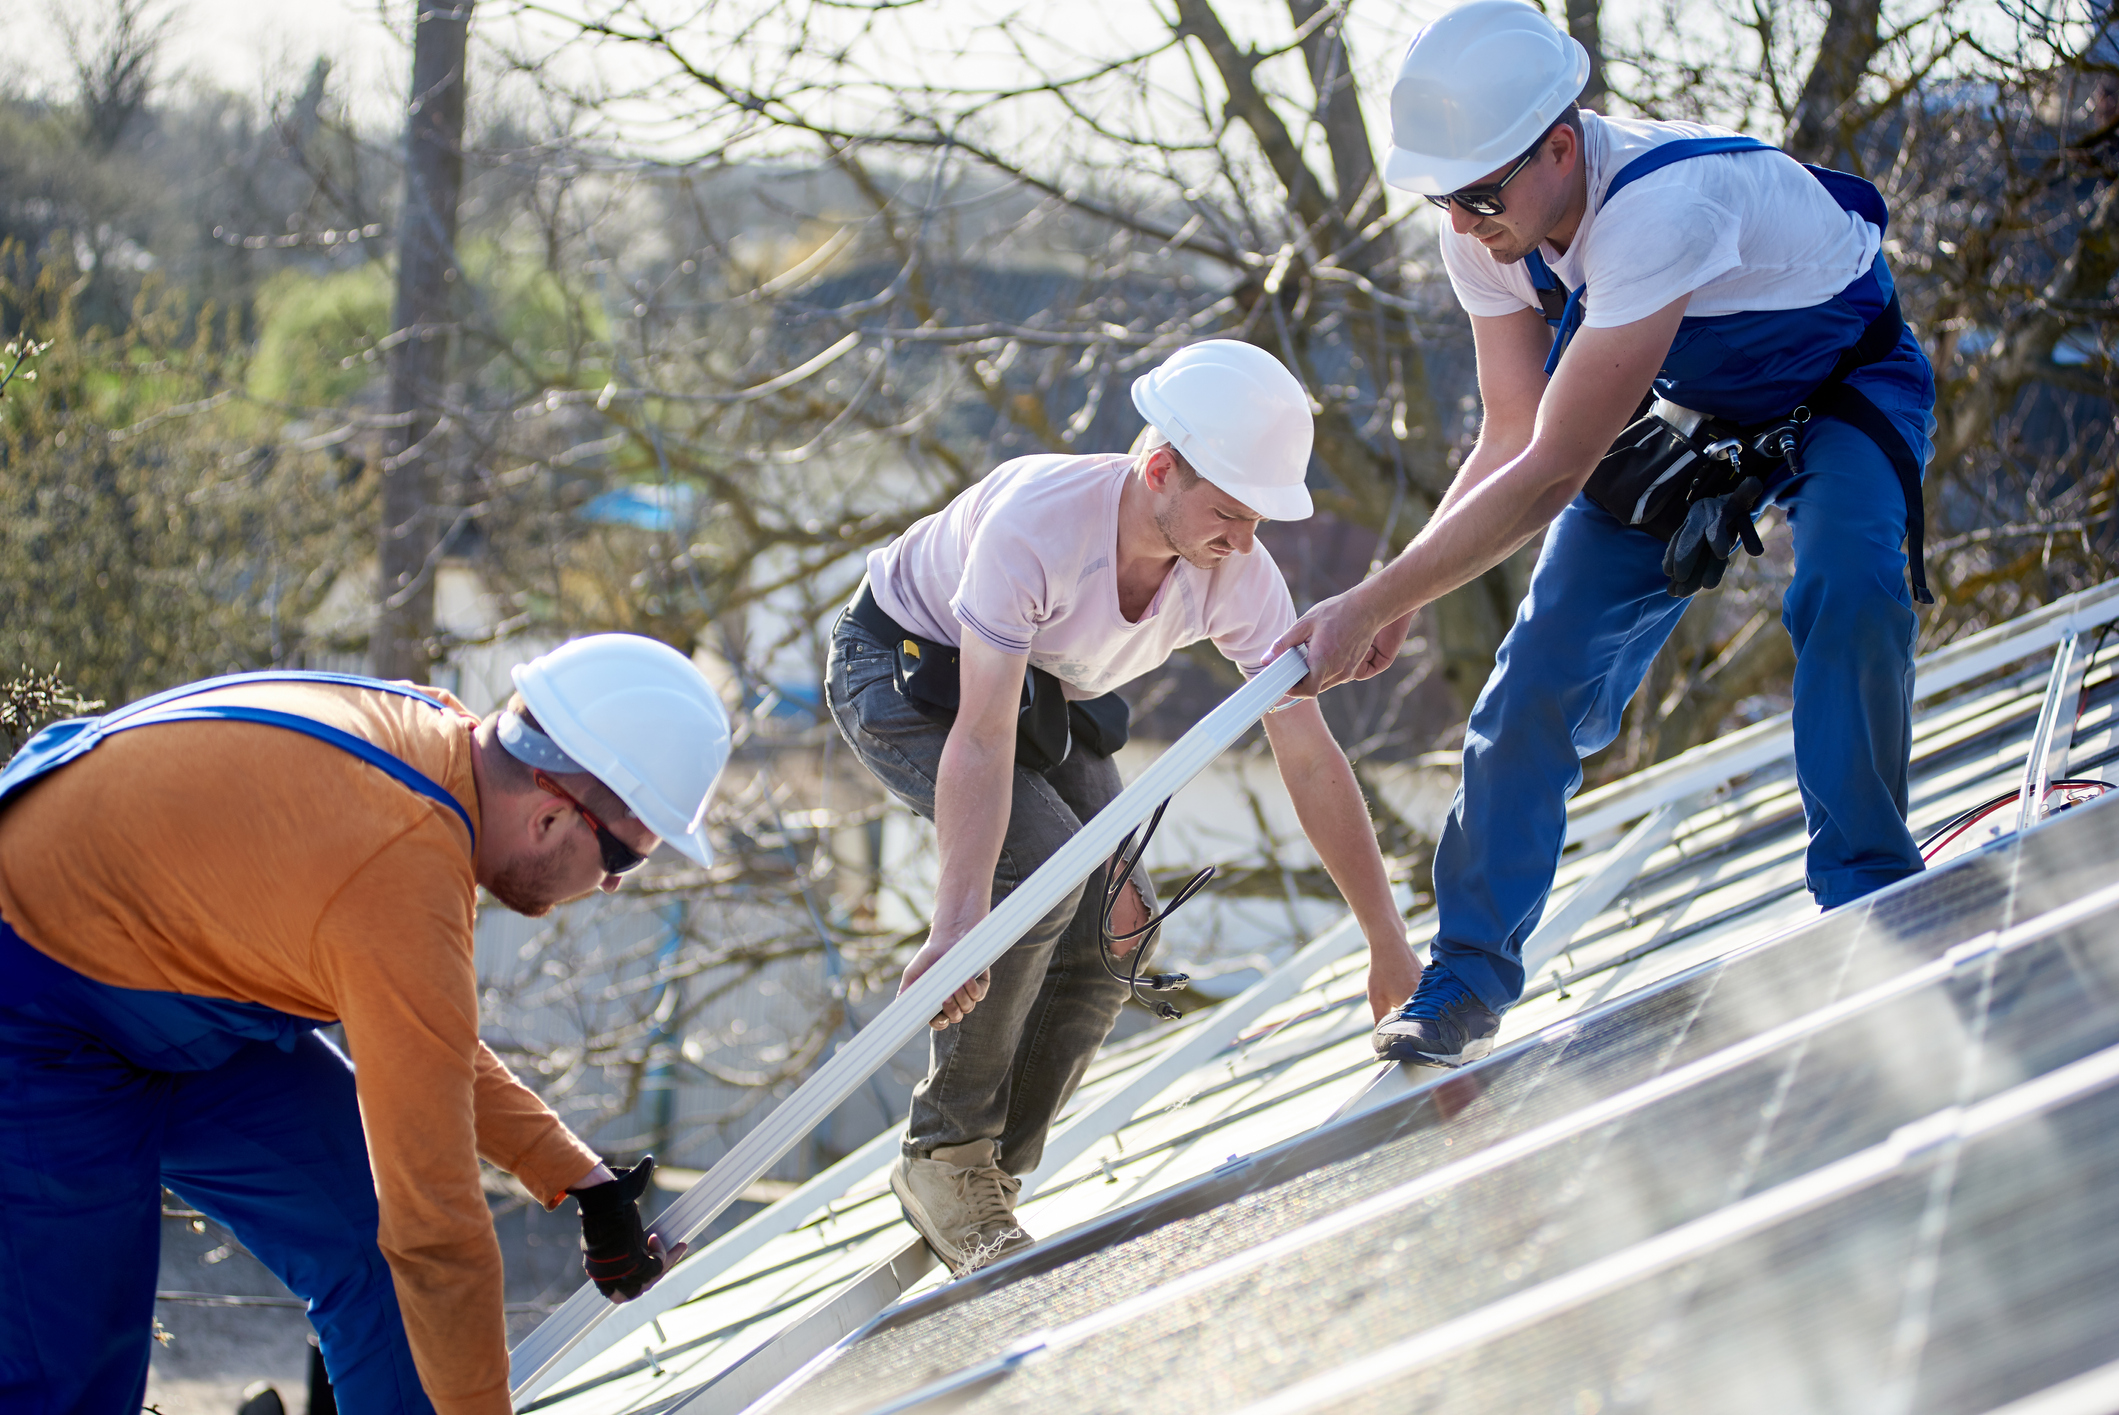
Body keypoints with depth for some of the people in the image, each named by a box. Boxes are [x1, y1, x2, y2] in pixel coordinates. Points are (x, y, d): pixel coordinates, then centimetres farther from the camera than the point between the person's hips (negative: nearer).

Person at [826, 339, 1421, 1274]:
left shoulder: (1241, 579, -25)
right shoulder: (1035, 521, -41)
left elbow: (1311, 759, -18)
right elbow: (981, 741, -45)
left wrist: (1390, 947, -17)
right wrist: (954, 931, -54)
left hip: (1045, 690, 6)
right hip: (900, 670, -6)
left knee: (1116, 923, -12)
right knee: (1041, 860, -28)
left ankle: (993, 1171, 3)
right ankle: (944, 1154, -14)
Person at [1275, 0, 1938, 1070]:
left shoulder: (1661, 206, -44)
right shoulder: (1489, 229, -21)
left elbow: (1553, 472, -43)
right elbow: (1511, 440, -14)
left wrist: (1371, 607, -41)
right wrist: (1395, 599, -29)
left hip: (1843, 388, -5)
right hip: (1685, 410, 6)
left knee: (1849, 588, -34)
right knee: (1544, 667, -5)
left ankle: (1863, 899, -17)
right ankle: (1467, 980, 5)